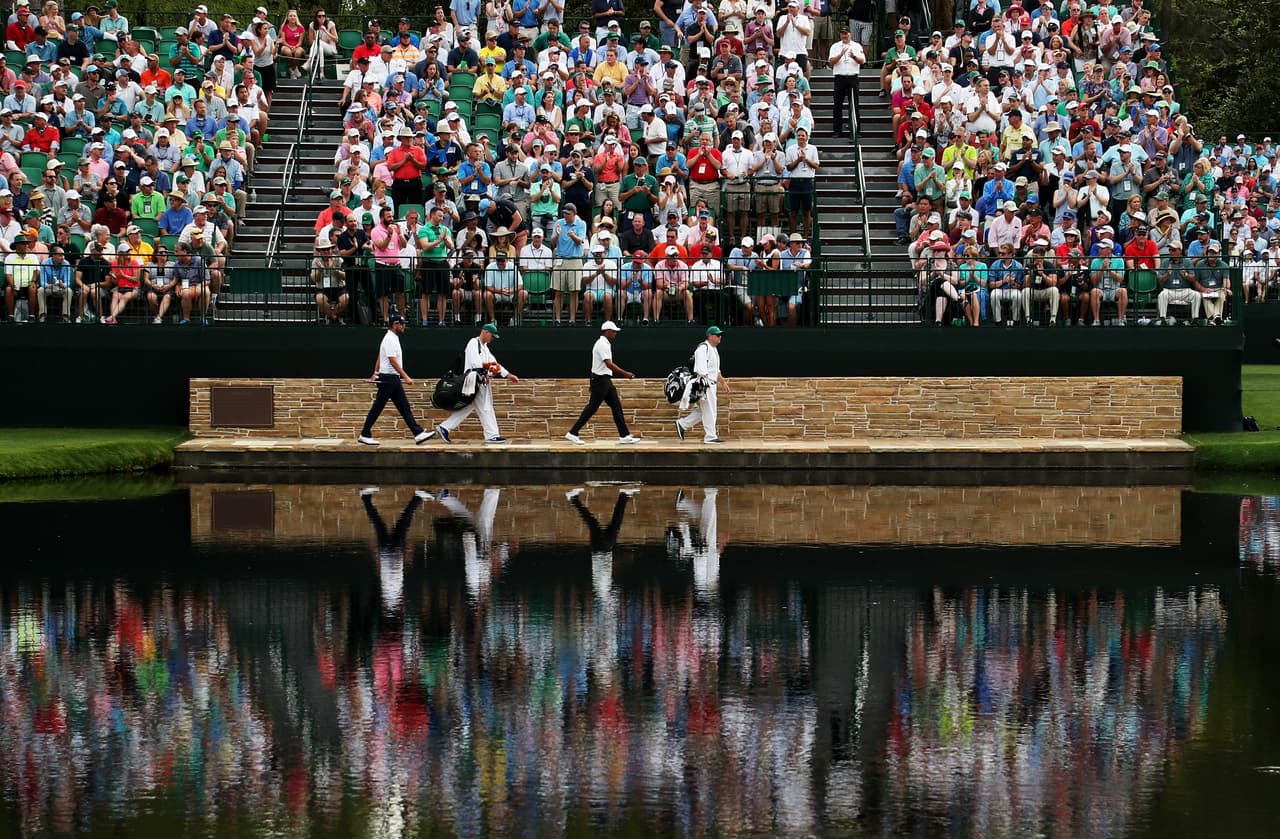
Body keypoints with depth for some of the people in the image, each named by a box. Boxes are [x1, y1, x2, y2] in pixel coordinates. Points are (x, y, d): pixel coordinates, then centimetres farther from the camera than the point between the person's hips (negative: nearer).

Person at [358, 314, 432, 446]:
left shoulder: (393, 338, 14)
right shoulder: (390, 339, -17)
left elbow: (379, 356, 21)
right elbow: (393, 361, -23)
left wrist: (376, 373, 24)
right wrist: (406, 377, -26)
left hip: (394, 380, 10)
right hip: (388, 378, -10)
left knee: (404, 407, 5)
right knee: (377, 408, -3)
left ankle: (418, 434, 1)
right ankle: (365, 435, 4)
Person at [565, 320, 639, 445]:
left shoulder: (605, 344, 15)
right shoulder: (602, 344, -17)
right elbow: (609, 364, -26)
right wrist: (625, 374, -26)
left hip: (606, 380, 10)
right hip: (600, 379, -10)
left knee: (616, 406, 7)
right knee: (592, 407, -6)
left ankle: (624, 436, 6)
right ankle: (572, 433, -1)